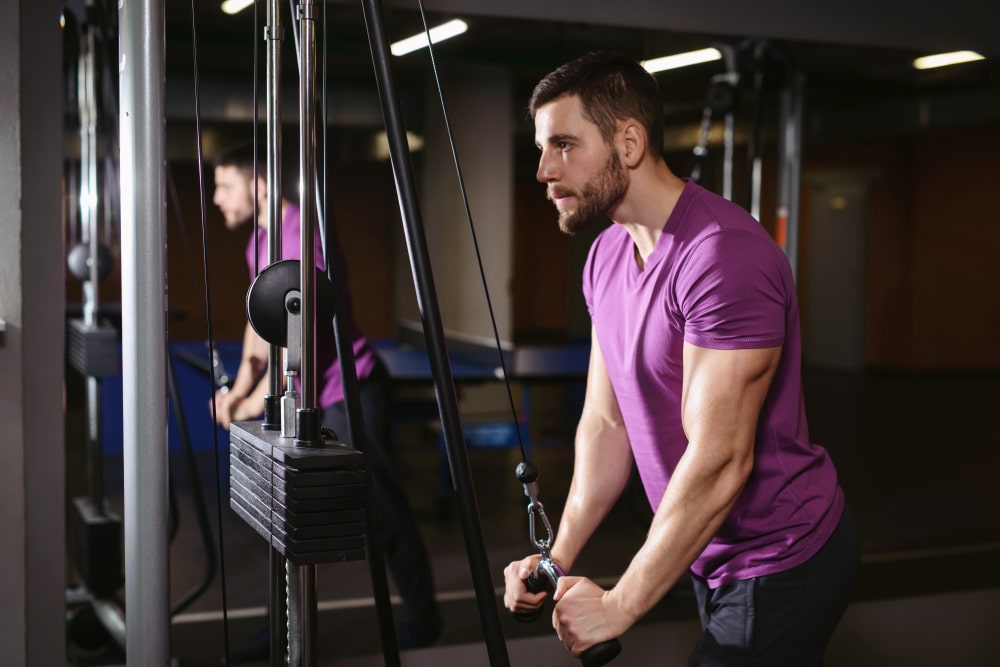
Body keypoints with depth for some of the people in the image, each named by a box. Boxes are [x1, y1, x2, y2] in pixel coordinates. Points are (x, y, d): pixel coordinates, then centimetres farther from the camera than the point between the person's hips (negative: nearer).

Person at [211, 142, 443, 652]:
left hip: (351, 392, -9)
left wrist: (260, 397, -20)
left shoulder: (301, 233, -20)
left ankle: (423, 619, 14)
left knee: (382, 509, 0)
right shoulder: (259, 240, 10)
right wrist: (240, 386, 0)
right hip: (307, 396, 9)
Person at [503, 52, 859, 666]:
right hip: (712, 554, 9)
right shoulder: (607, 256, 3)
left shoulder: (723, 256, -26)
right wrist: (561, 556, -3)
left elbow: (719, 462, -28)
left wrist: (618, 606, -23)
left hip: (779, 563, -8)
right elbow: (606, 421, 6)